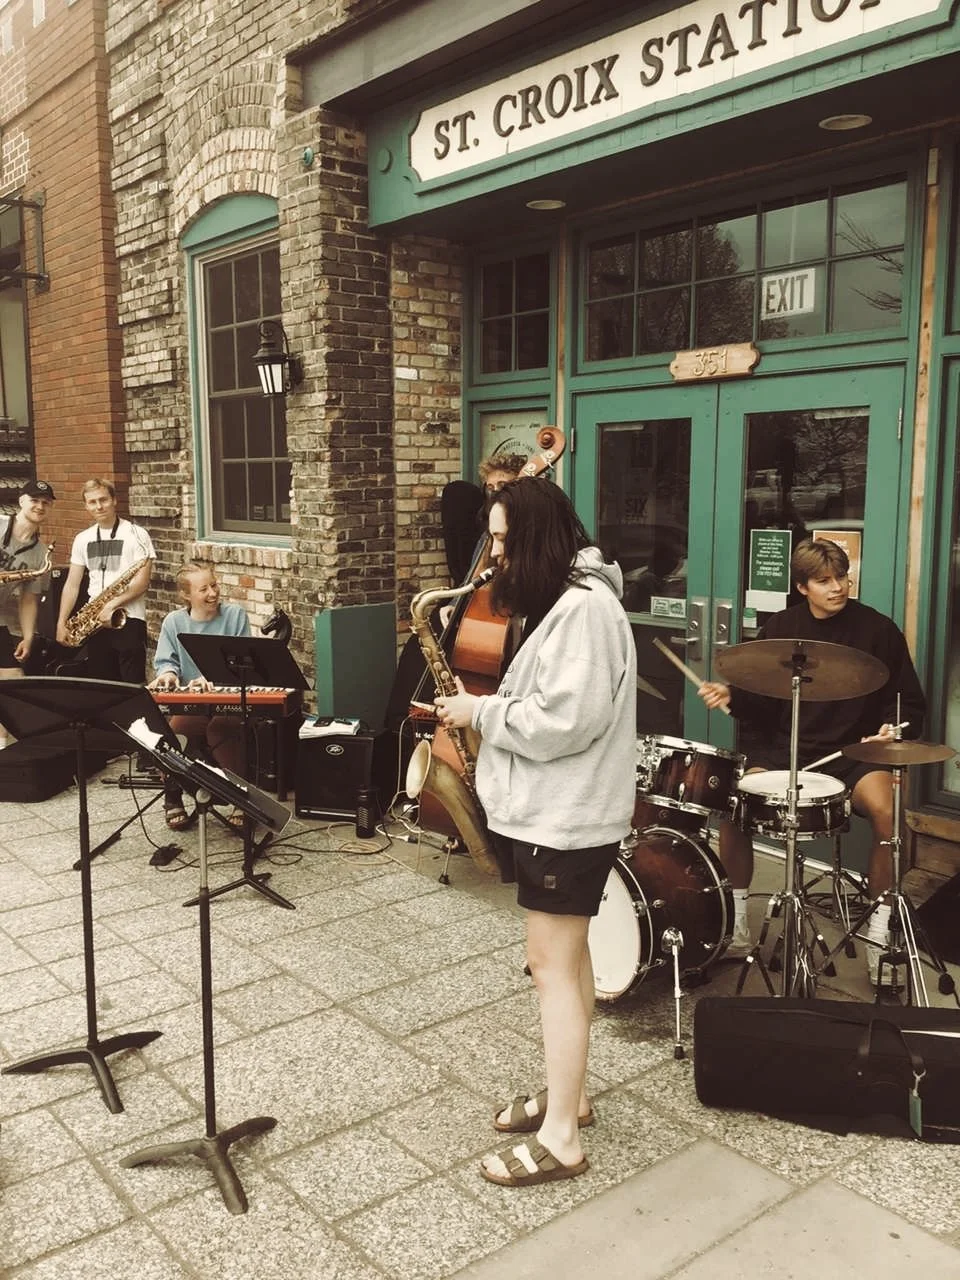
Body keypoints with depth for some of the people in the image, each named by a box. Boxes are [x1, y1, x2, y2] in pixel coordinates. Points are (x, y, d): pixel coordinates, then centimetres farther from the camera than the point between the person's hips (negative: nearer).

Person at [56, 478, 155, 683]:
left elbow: (143, 580, -10)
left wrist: (112, 604, -18)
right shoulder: (82, 539, 12)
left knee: (132, 685, -5)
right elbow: (72, 584, 12)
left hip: (128, 619, -5)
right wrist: (61, 622, 4)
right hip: (94, 622, 5)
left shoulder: (136, 534, -3)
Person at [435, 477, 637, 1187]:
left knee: (553, 965, -3)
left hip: (566, 816, -10)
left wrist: (481, 712, -16)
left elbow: (568, 721, -26)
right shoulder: (560, 600, 13)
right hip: (552, 809, 10)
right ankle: (567, 1094, 32)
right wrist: (490, 708, 4)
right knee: (566, 955, 18)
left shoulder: (585, 605, -21)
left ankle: (561, 1139, 8)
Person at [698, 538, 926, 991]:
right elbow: (759, 703, 8)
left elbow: (909, 701, 5)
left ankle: (879, 934, -12)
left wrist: (894, 728, -16)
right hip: (784, 747, 2)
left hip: (855, 751, -2)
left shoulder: (877, 629, -1)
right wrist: (731, 697, -12)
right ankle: (736, 928, -4)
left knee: (884, 808, -32)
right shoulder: (780, 628, 5)